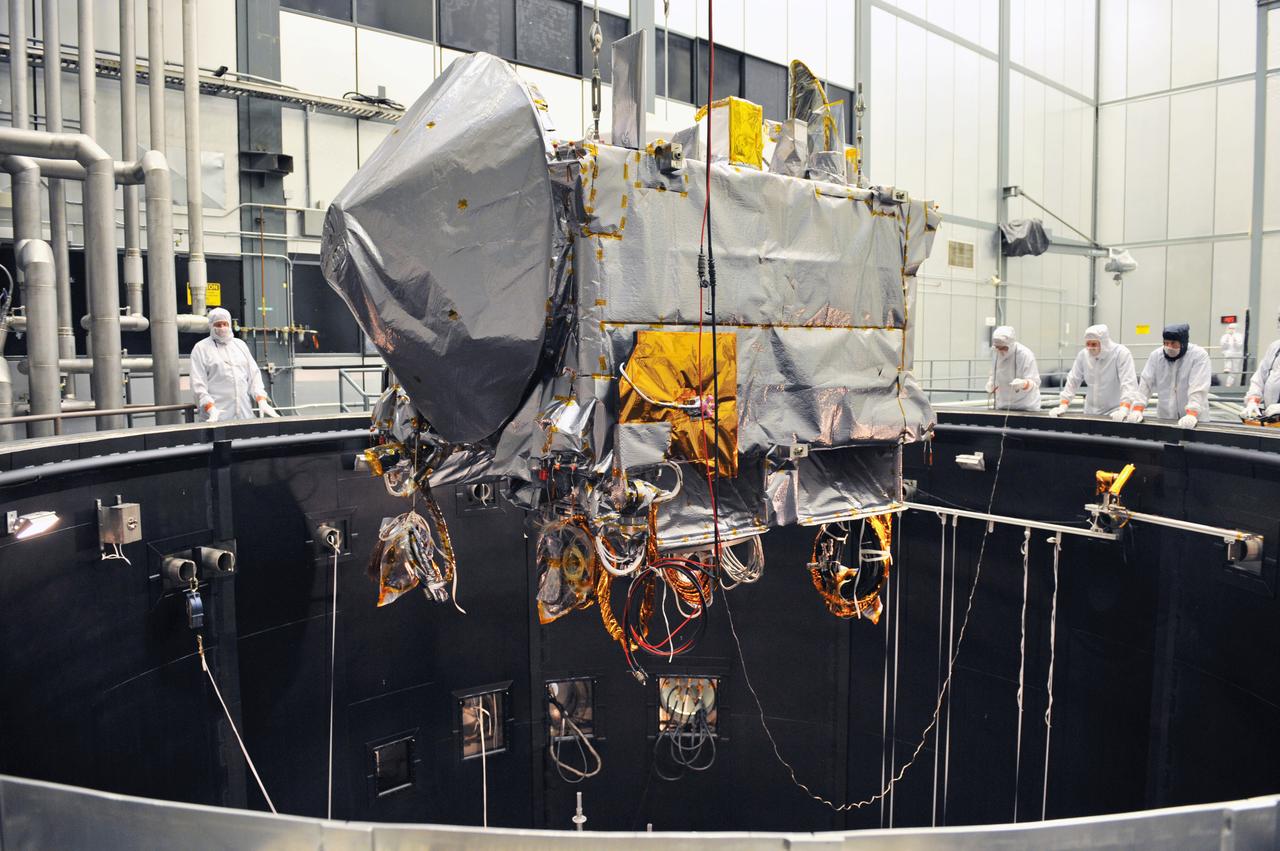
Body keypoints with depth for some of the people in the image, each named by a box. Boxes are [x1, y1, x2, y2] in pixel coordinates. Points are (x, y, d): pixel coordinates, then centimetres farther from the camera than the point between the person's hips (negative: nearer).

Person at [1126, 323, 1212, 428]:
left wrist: (1191, 415, -35)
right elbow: (1145, 383, -4)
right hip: (1164, 418, 3)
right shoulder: (1156, 355, -1)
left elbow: (1198, 388, -21)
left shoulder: (1199, 355, -11)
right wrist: (1137, 410, -18)